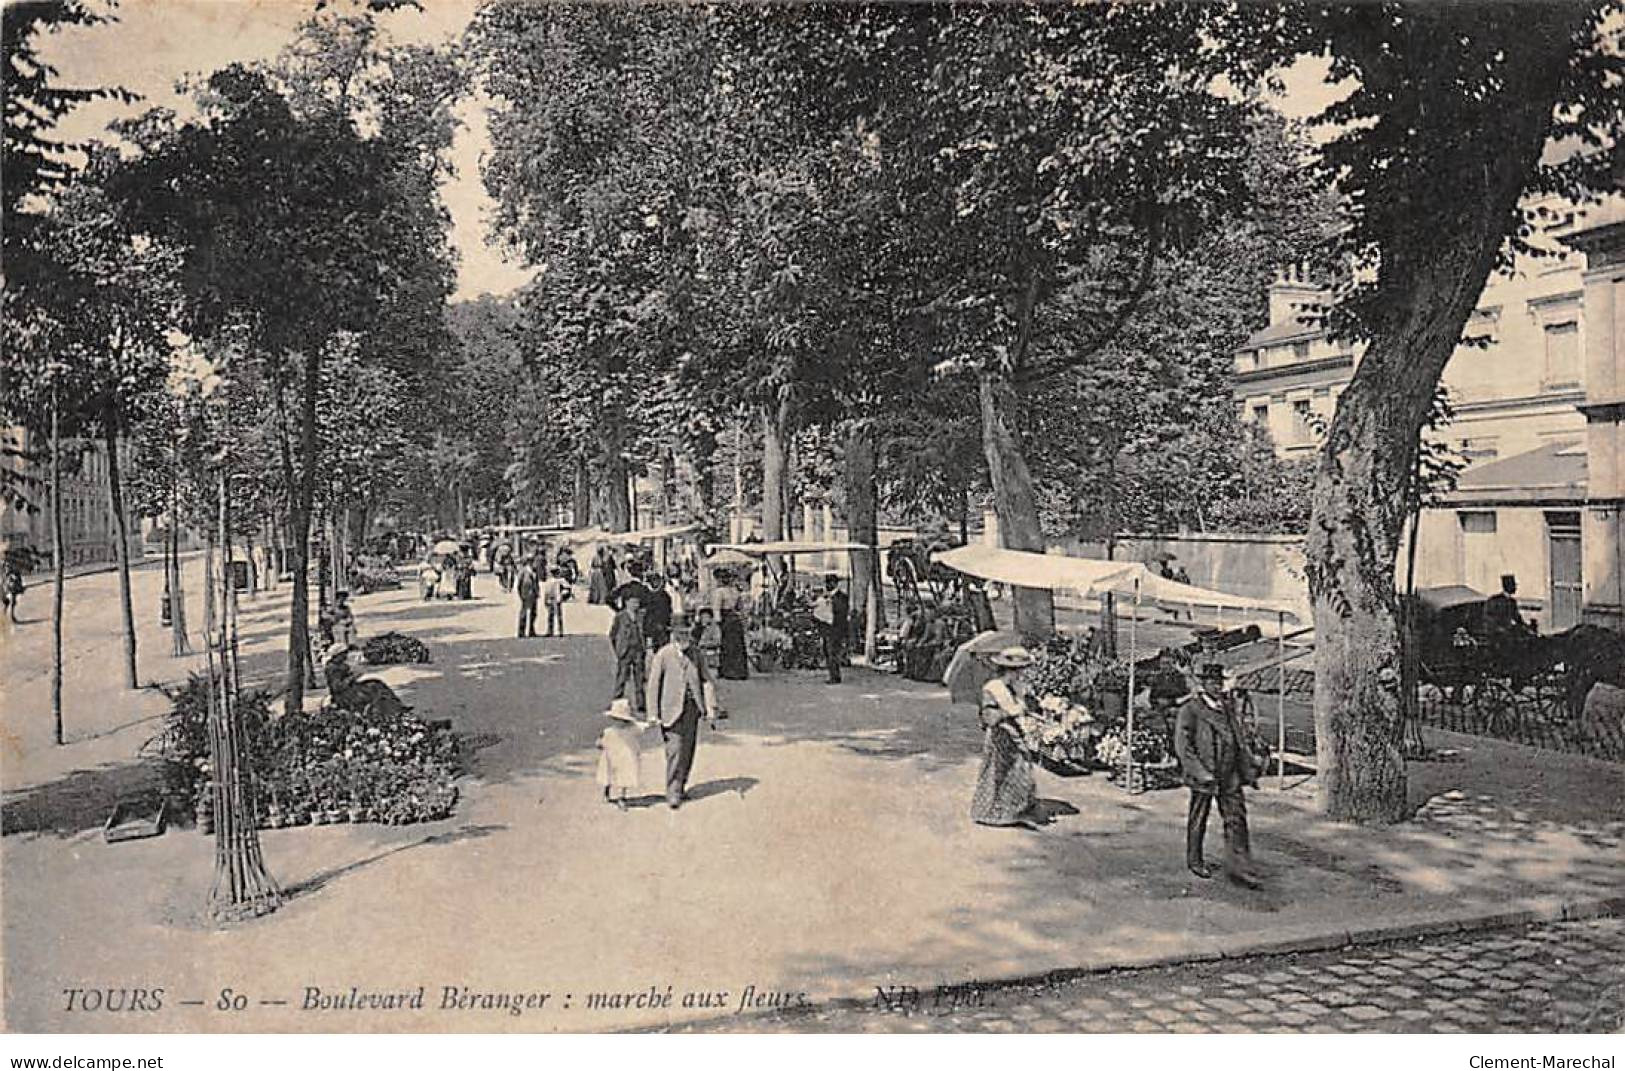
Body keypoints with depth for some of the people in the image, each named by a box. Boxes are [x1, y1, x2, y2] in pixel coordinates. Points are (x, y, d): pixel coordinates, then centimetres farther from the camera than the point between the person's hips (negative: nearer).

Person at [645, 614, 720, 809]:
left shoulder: (696, 656, 9)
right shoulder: (663, 655, -4)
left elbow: (707, 681, 10)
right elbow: (653, 685, -3)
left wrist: (711, 708, 0)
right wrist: (654, 714, -7)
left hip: (692, 707, 5)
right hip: (672, 709, -5)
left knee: (688, 751, 10)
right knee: (675, 751, -10)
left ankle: (680, 787, 24)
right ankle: (672, 793, -6)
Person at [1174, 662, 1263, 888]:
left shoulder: (1227, 706, 11)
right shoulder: (1190, 709, -9)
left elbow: (1240, 740, 19)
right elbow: (1182, 745, -13)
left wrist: (1249, 768, 14)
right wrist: (1201, 773, -19)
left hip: (1230, 775, 5)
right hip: (1203, 774, -5)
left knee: (1236, 819, 0)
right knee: (1198, 819, 9)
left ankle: (1239, 868, 3)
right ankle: (1194, 860, 27)